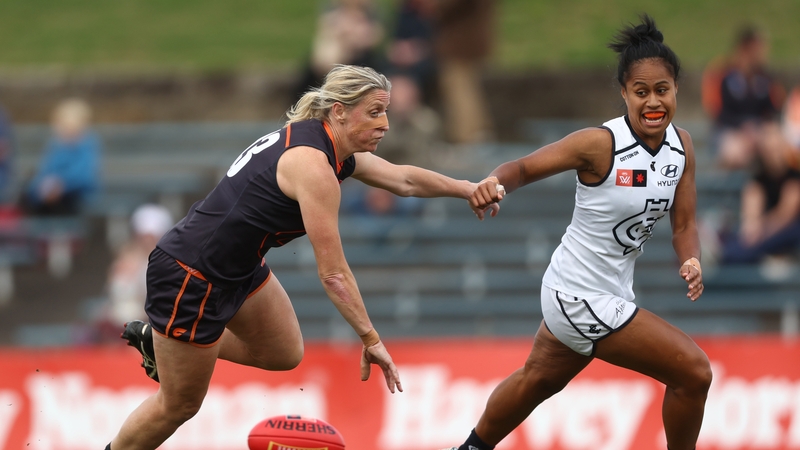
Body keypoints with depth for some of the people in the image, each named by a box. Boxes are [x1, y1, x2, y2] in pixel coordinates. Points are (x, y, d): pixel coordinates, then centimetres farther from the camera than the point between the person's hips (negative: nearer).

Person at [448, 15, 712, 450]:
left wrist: (691, 261, -20)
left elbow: (683, 224, 1)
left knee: (538, 380, 29)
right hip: (583, 299, -8)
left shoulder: (681, 144, -4)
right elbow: (524, 167, -18)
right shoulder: (600, 143, -24)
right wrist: (495, 182, -41)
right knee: (693, 372, -9)